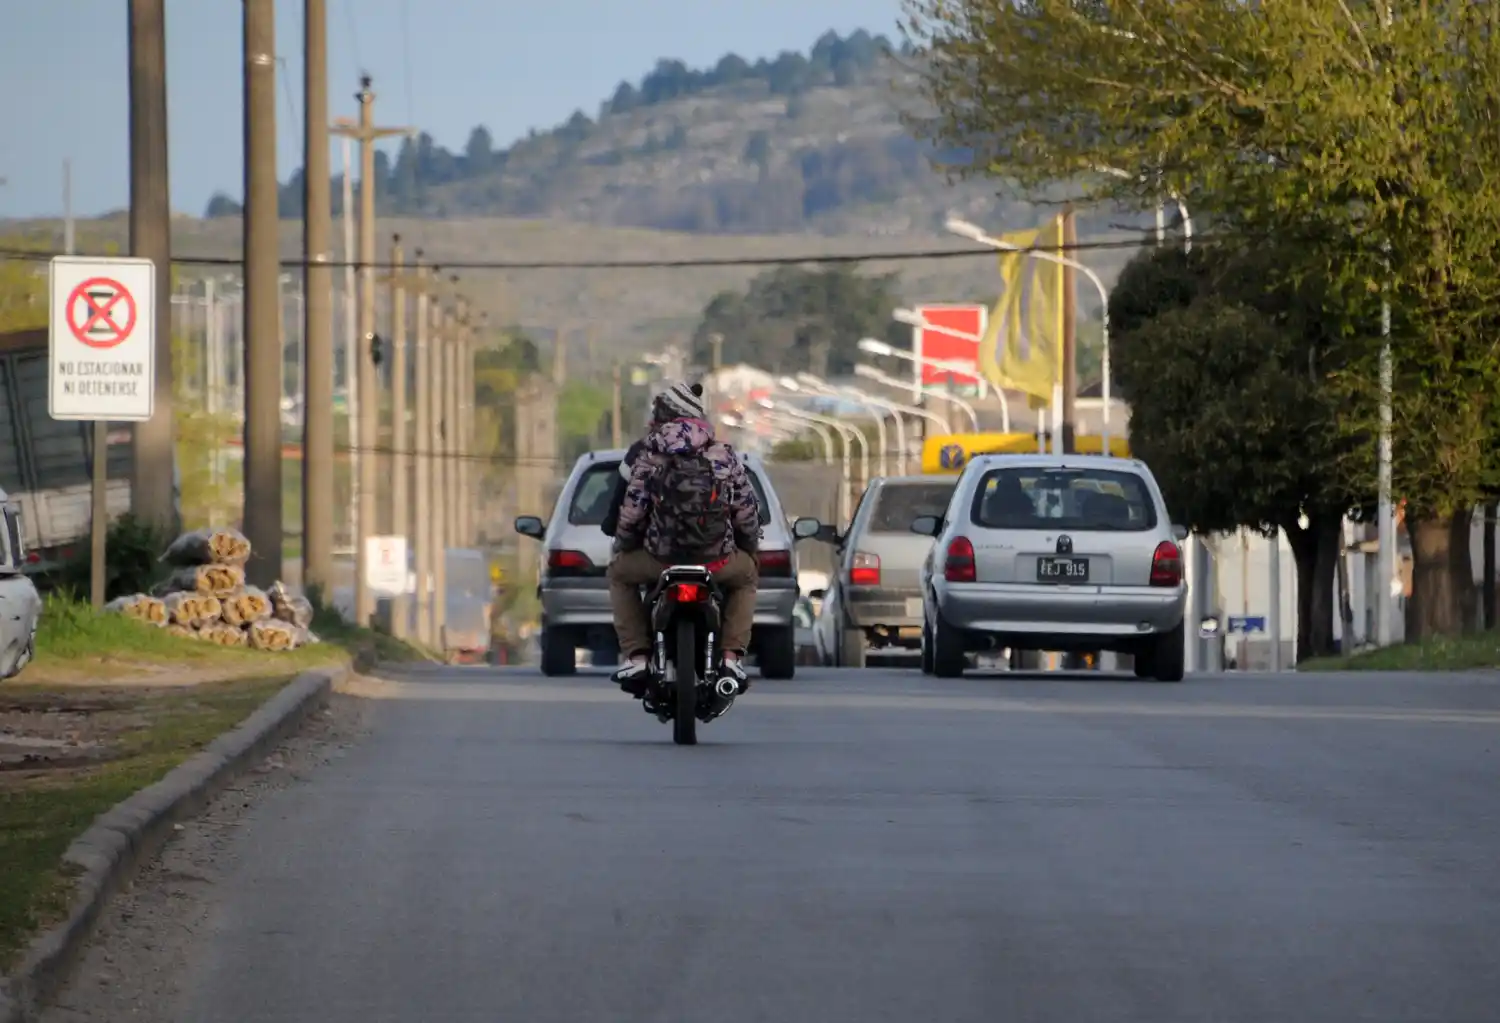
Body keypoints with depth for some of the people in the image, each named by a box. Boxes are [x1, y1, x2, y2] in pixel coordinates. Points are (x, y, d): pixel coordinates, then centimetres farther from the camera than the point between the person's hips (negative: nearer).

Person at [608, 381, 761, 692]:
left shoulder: (650, 454, -1)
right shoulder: (724, 455, 5)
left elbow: (631, 513, -1)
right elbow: (748, 512, 8)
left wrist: (622, 547, 20)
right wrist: (750, 549, 27)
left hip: (661, 558, -1)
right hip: (717, 561, 1)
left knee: (620, 574, 30)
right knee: (746, 577, 35)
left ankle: (636, 657, 15)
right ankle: (732, 657, 15)